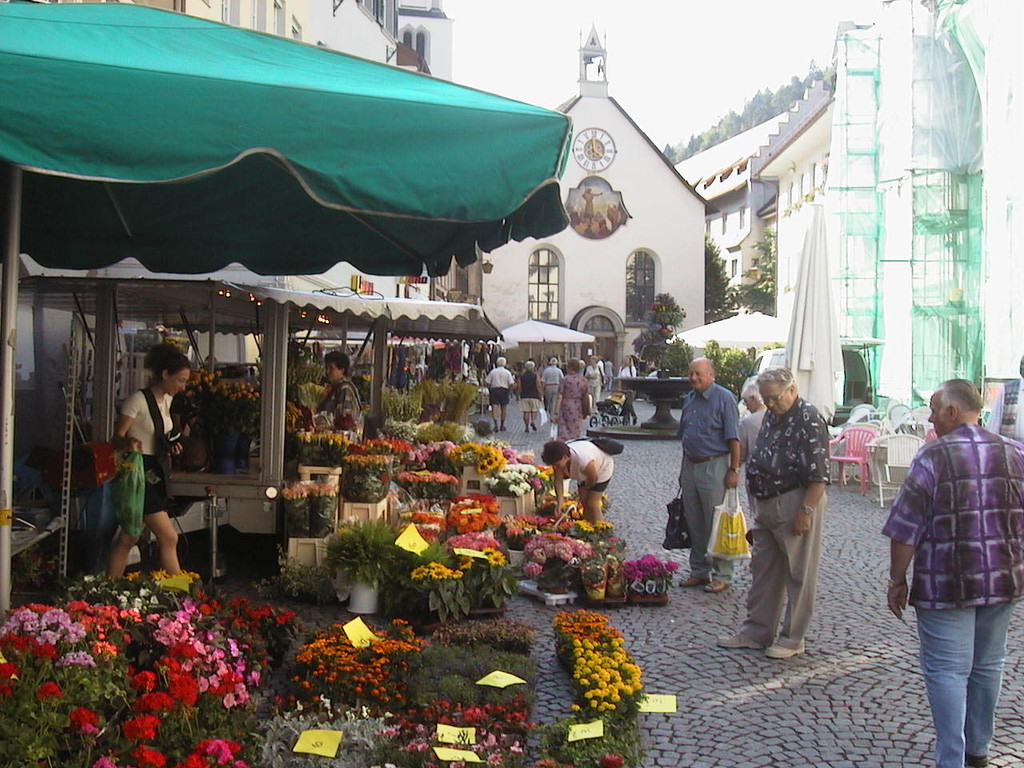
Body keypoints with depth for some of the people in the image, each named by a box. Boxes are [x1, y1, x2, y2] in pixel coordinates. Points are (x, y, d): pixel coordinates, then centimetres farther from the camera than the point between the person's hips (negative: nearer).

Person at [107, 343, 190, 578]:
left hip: (155, 473, 8)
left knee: (128, 539, 9)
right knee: (169, 538, -9)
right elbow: (116, 437, -13)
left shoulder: (166, 400, 13)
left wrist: (170, 446, 5)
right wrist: (129, 442, -35)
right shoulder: (138, 400, -13)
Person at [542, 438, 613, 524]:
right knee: (584, 502, 7)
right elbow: (558, 481, -20)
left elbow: (593, 478, -27)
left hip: (601, 469, -6)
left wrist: (585, 489, -7)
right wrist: (560, 503, -27)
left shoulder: (582, 460, -45)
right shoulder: (558, 458, -27)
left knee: (592, 503, -11)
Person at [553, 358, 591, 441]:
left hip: (566, 407, -3)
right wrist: (587, 412, 13)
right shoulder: (584, 381, 4)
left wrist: (556, 412, -9)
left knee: (564, 432, 1)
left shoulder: (565, 380, -7)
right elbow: (587, 396, 4)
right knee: (577, 432, 10)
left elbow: (559, 397, -10)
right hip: (578, 409, 3)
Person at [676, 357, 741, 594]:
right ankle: (699, 570, 22)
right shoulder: (689, 399, 13)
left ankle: (722, 575, 6)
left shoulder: (724, 398, -8)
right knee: (694, 523, 11)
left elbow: (733, 439, -11)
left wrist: (733, 470, -15)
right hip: (691, 466, 7)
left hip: (714, 467, -7)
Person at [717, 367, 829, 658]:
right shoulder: (772, 416, 13)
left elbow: (818, 474, -19)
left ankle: (793, 638, 12)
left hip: (796, 504, -9)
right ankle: (757, 631, 24)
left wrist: (805, 511, -22)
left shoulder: (808, 419, -14)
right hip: (766, 505, 9)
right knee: (763, 570, 14)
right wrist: (758, 505, 19)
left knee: (798, 574, 2)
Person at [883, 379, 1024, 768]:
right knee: (988, 665, 18)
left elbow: (905, 529, -12)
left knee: (947, 671, 1)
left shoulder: (934, 457, -12)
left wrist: (897, 580, -3)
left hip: (947, 585, -5)